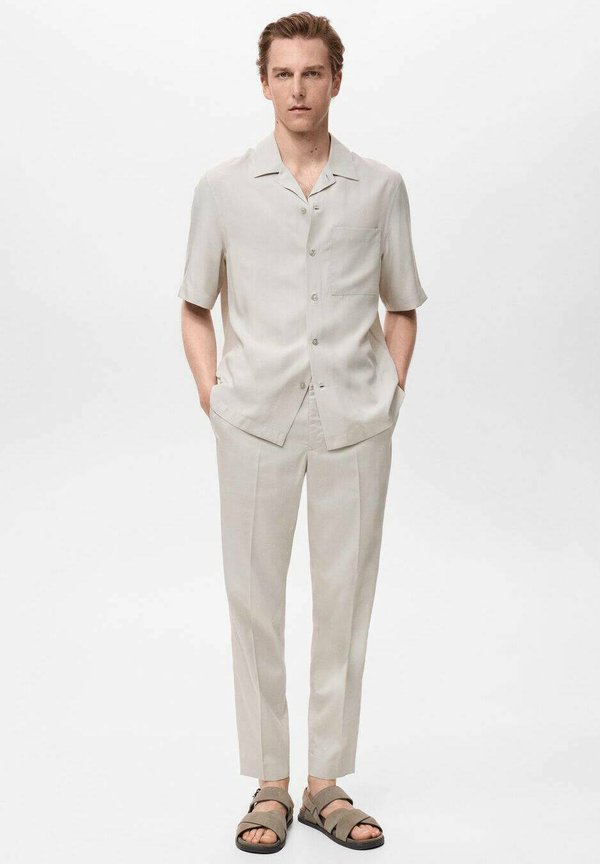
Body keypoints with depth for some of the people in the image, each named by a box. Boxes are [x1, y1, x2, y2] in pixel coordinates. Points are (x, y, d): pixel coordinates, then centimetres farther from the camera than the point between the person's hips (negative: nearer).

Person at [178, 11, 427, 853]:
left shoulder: (381, 188, 6)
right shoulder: (223, 188, 5)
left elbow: (402, 305, 15)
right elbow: (195, 306, 12)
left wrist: (394, 388, 5)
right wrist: (211, 392, 2)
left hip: (355, 421, 1)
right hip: (258, 420, 0)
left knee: (345, 597, 5)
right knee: (256, 599, 2)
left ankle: (328, 782, 18)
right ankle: (268, 785, 14)